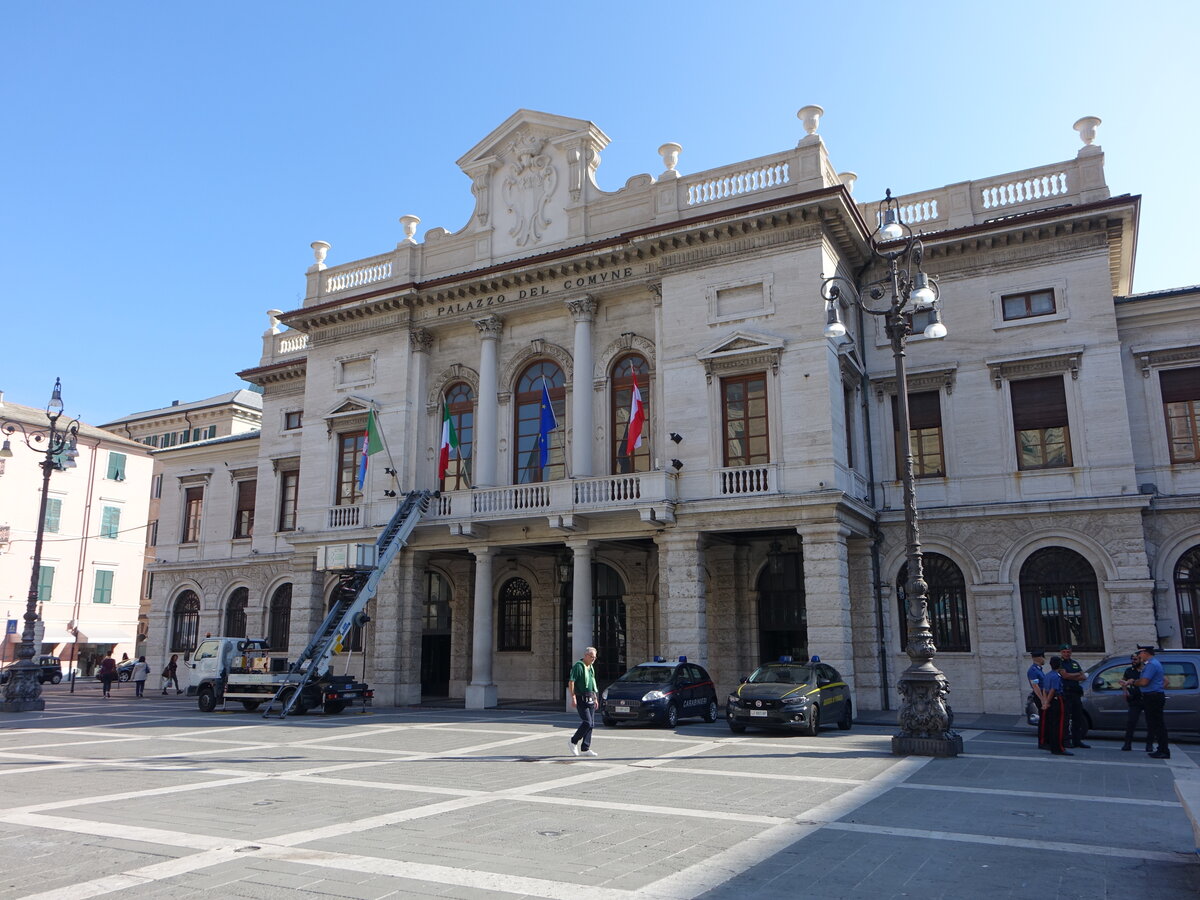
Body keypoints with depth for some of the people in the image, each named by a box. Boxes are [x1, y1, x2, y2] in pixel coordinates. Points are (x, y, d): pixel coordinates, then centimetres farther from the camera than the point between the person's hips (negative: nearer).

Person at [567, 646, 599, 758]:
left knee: (591, 724, 5)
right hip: (581, 699, -8)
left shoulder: (591, 668, 17)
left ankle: (585, 748, 11)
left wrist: (595, 698, 23)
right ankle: (574, 741, 6)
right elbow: (571, 682, -16)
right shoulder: (578, 666, -10)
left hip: (590, 699, 8)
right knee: (587, 722, -14)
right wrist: (573, 698, -22)